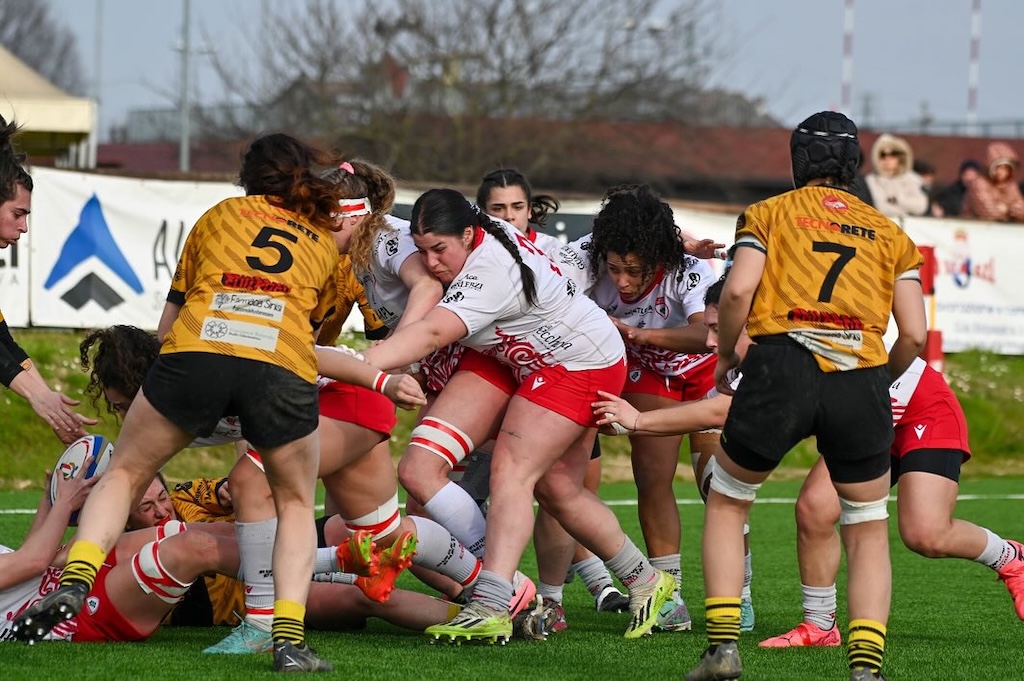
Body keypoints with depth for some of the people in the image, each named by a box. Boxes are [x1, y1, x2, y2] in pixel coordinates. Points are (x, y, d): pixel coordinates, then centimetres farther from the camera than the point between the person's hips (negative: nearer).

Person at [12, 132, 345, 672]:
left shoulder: (220, 215, 28)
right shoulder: (327, 245, 29)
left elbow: (169, 318, 31)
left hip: (194, 351, 0)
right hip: (284, 371, 0)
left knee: (123, 473, 19)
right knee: (296, 504, 21)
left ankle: (76, 578, -5)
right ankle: (289, 636, 2)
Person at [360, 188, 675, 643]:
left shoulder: (489, 274, -30)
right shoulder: (492, 234, -2)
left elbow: (431, 334, -44)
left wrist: (358, 364, -52)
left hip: (578, 365, -11)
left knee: (511, 472, -21)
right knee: (558, 490, 14)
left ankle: (490, 608, -32)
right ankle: (645, 581, 29)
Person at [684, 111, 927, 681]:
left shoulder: (769, 213, 16)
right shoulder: (891, 234, 21)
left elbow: (737, 292, -1)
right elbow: (915, 335, 11)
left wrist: (726, 357, 16)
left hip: (783, 363, -1)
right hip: (861, 378, 1)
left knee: (728, 502, 20)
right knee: (868, 531, 16)